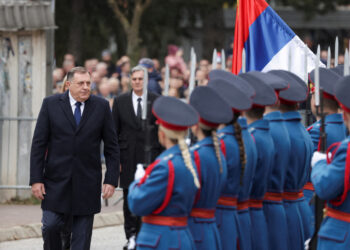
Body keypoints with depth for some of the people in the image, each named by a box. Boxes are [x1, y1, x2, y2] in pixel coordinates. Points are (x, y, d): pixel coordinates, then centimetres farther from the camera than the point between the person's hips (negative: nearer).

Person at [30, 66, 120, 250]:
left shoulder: (101, 106, 2)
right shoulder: (51, 104, 0)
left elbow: (112, 147, 5)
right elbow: (38, 144, -1)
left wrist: (111, 180, -3)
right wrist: (36, 179, -7)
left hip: (87, 183, 0)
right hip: (56, 180, 0)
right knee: (50, 226, -7)